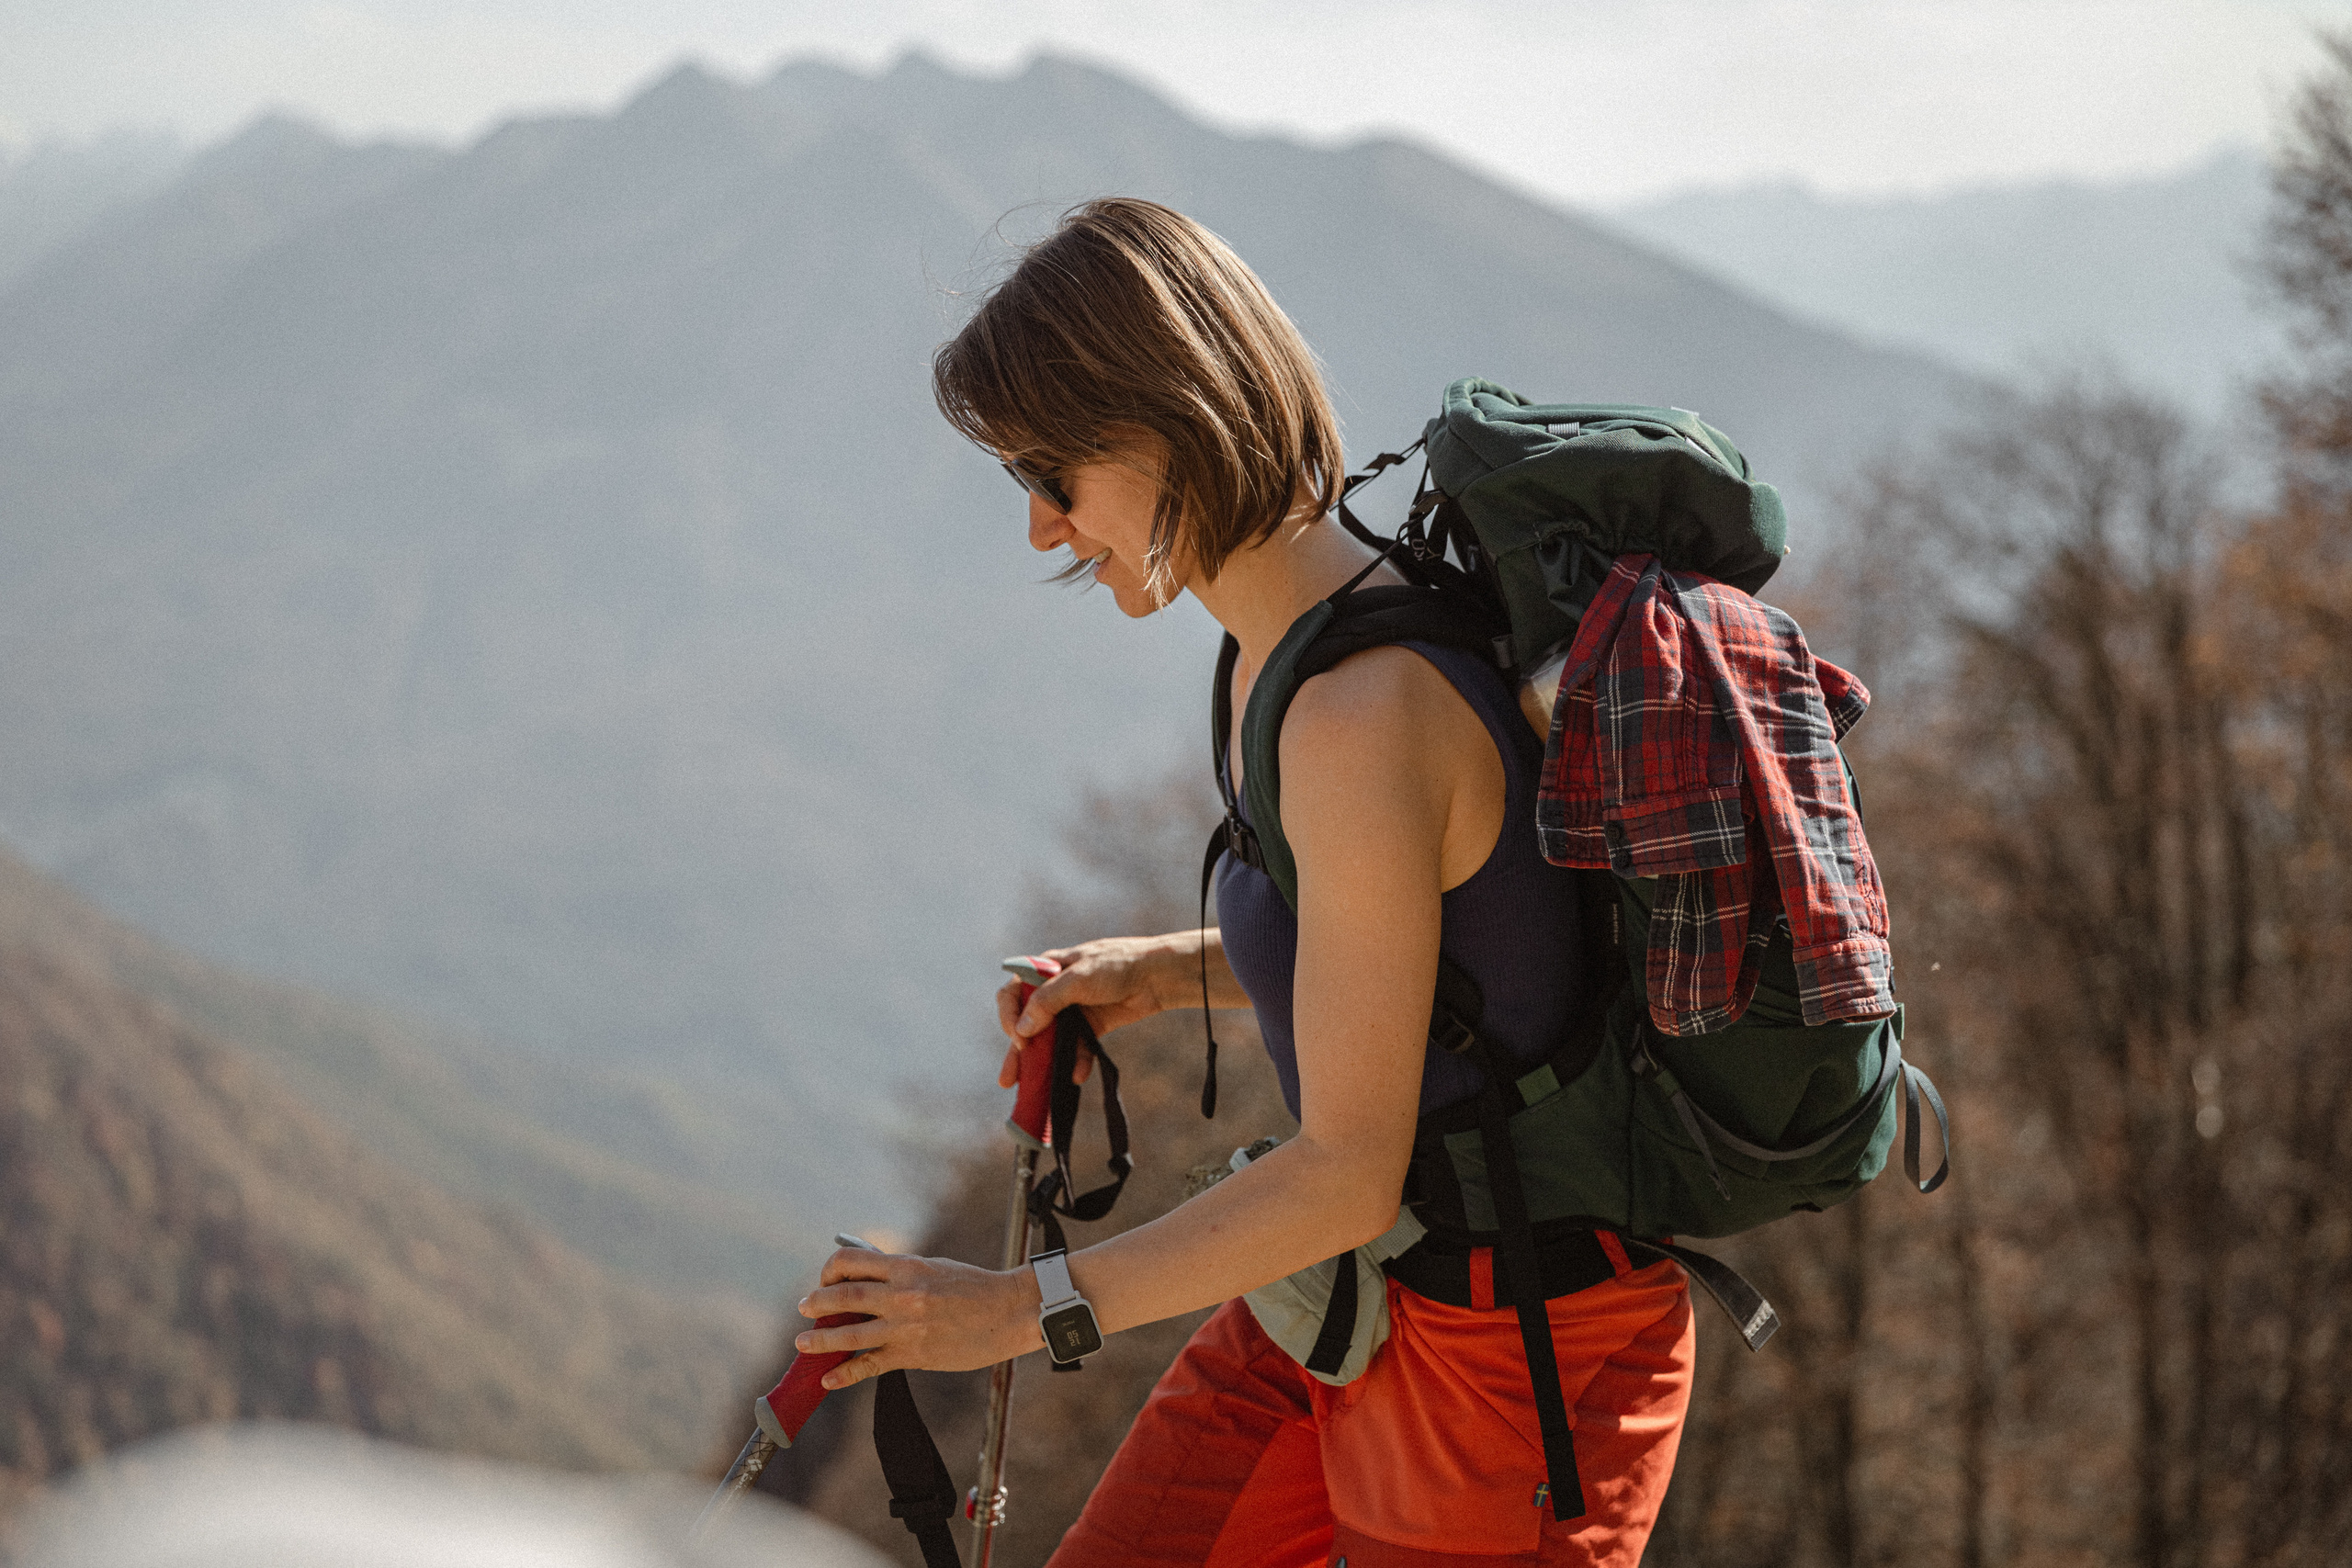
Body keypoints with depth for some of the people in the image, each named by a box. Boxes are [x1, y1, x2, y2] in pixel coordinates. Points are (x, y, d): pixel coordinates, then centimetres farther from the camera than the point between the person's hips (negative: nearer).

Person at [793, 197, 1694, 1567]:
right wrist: (1170, 971, 5)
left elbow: (1352, 1172, -24)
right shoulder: (1292, 653, 2)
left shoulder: (1366, 717, -27)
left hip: (1518, 1343, -9)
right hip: (1361, 1295, 9)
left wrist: (1023, 1307, -17)